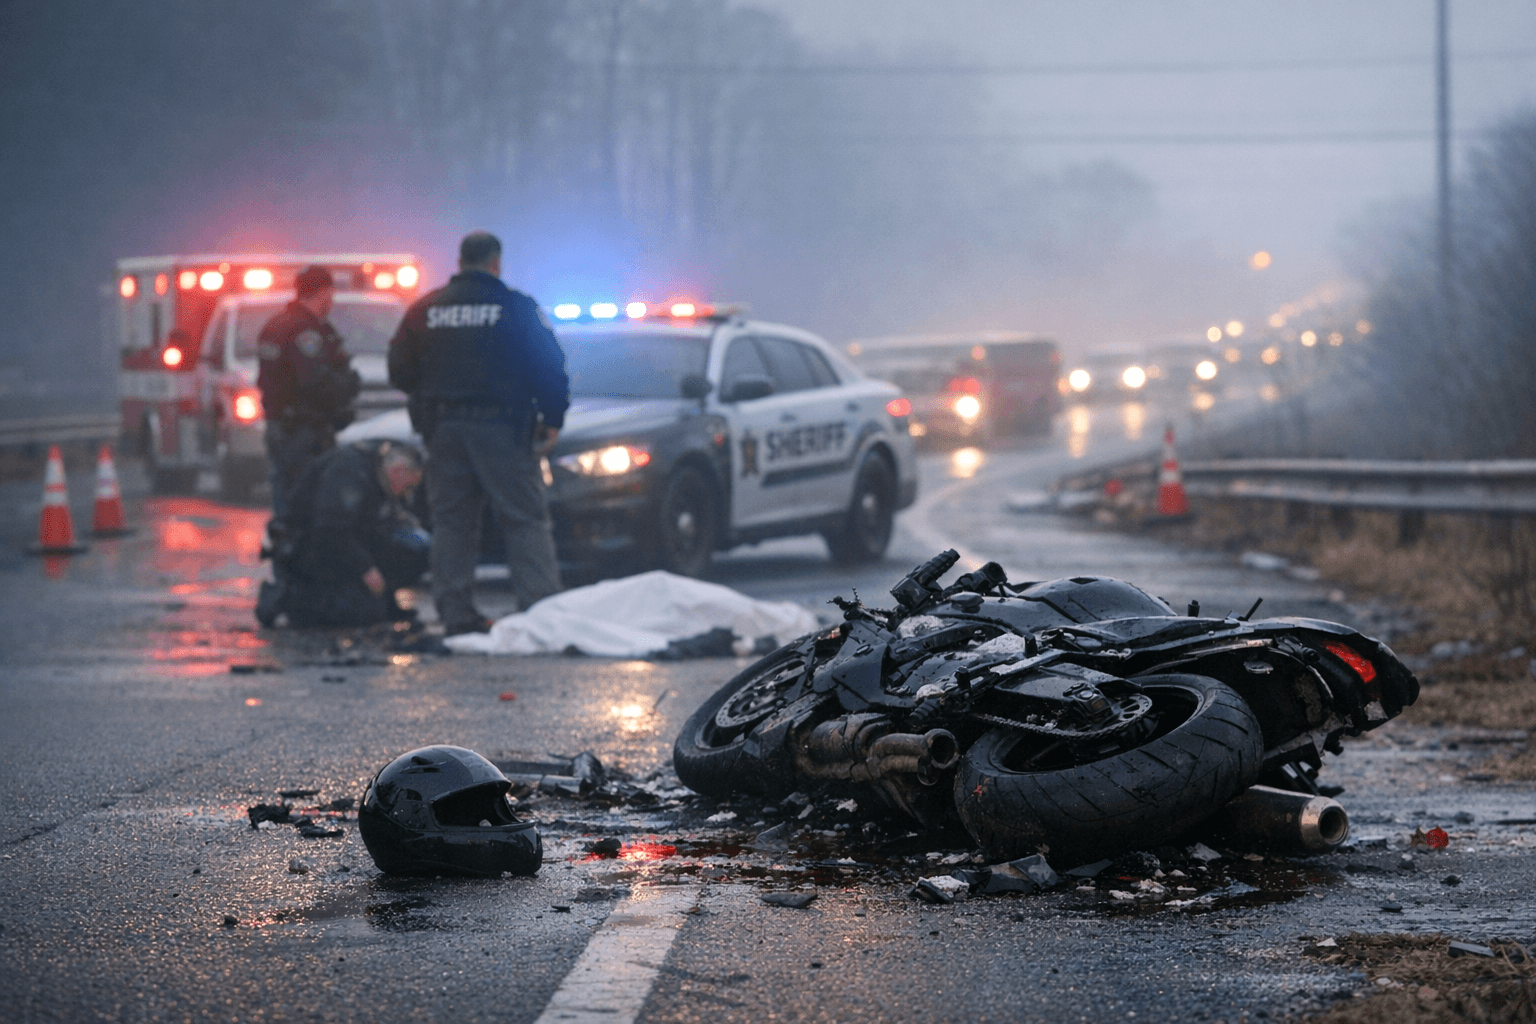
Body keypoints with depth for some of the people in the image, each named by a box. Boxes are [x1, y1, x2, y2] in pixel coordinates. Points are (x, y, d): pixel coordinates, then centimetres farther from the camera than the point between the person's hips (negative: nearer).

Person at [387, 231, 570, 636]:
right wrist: (553, 420, 3)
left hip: (443, 430, 4)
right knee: (526, 520, -1)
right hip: (502, 427, -3)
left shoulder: (424, 310, 7)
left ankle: (456, 615, 5)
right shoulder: (517, 307, -3)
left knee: (450, 523, 8)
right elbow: (549, 367, -6)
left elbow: (399, 371, 11)